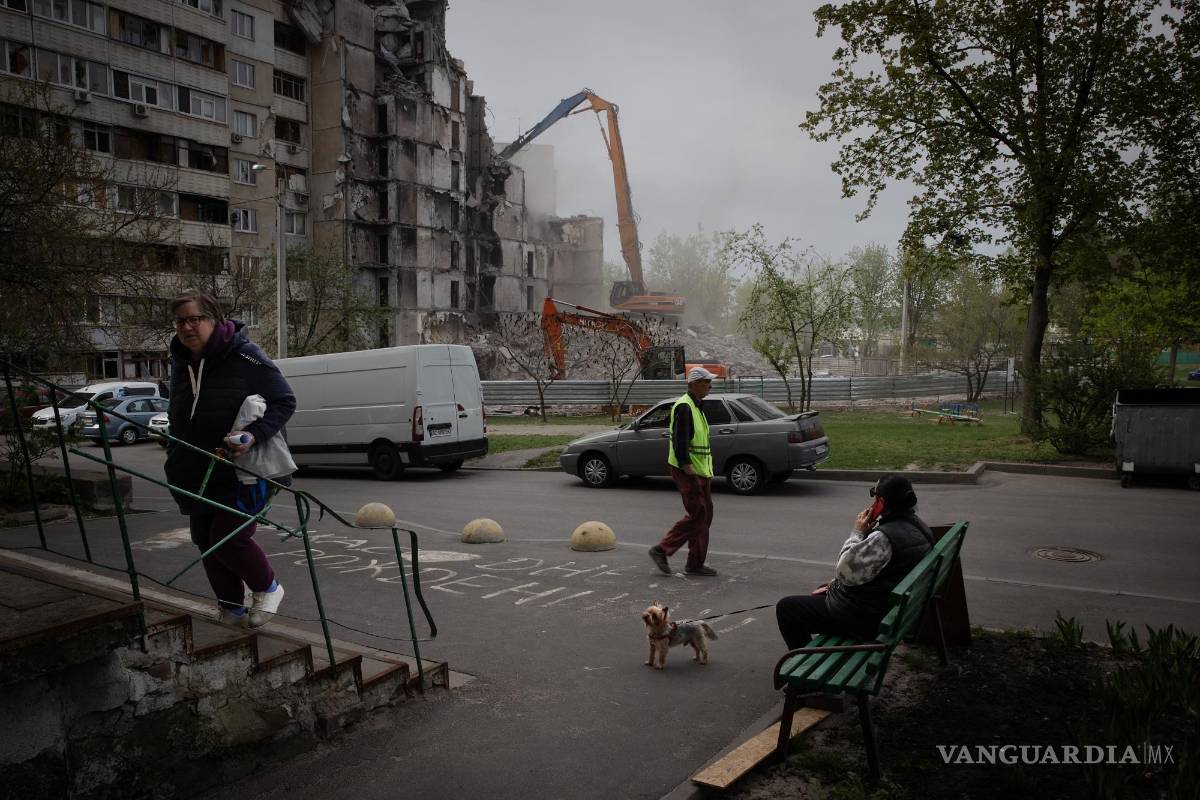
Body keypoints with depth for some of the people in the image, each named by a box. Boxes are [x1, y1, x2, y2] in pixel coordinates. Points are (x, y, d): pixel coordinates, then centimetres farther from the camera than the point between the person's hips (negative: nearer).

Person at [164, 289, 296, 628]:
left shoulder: (244, 356, -17)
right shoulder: (180, 362, 5)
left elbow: (285, 401, -14)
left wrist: (254, 435, -28)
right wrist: (177, 462, 17)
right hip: (199, 474, 8)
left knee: (228, 539, -13)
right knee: (206, 543, 12)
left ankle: (267, 588, 15)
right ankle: (231, 610, 29)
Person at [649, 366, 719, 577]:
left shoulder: (697, 407, 17)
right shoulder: (684, 407, -15)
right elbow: (680, 440, -23)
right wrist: (687, 467, -29)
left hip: (701, 471, 10)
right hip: (688, 471, -10)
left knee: (704, 516, 10)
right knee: (696, 515, -10)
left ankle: (696, 563, 16)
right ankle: (661, 550, 0)